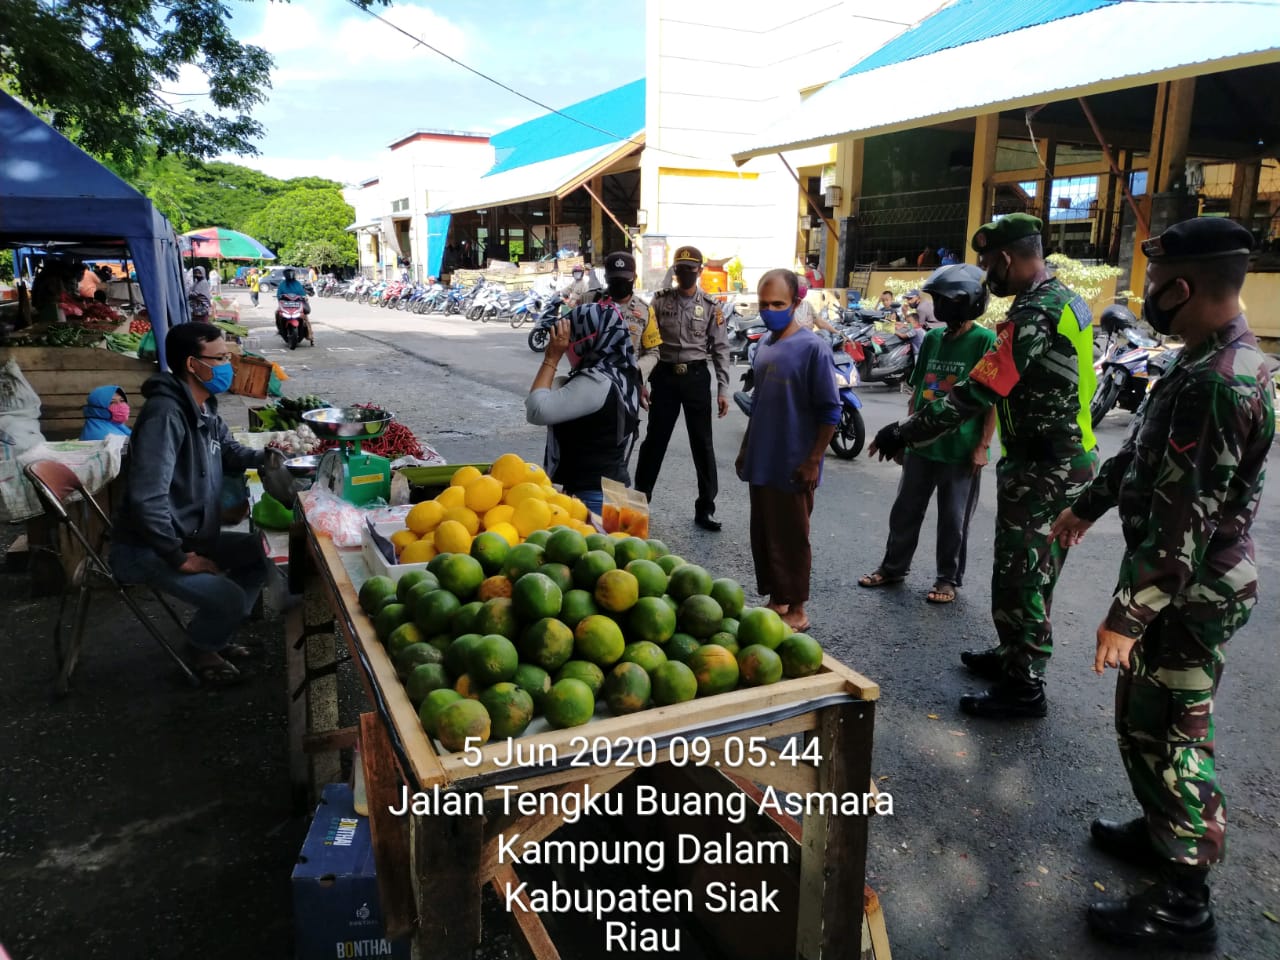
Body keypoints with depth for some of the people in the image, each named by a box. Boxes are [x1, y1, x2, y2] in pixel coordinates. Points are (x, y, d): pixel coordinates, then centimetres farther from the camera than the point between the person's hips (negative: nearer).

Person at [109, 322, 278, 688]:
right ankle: (202, 649, 11)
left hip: (192, 535, 10)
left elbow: (228, 450, 25)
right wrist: (179, 558, -25)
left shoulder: (204, 407, 4)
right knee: (229, 600, -24)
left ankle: (213, 636, 23)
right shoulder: (165, 413, -27)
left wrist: (264, 457, 3)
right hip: (147, 548, -10)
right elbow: (146, 498, -34)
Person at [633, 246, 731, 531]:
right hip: (665, 375, 0)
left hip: (696, 377, 0)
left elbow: (720, 350, 2)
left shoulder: (710, 307, 1)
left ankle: (705, 509, 14)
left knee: (702, 444, 4)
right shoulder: (660, 300, 2)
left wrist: (723, 390, -4)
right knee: (655, 440, 8)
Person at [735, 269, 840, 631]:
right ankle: (775, 600, 29)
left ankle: (796, 610, 19)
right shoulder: (764, 344, 8)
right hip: (761, 463, 7)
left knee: (791, 539, 4)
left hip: (793, 467, -7)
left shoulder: (812, 348, -14)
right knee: (762, 536, 14)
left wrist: (813, 461, -16)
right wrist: (746, 449, 18)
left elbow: (830, 412, -14)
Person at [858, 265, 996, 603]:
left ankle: (948, 578, 23)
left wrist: (982, 446, -13)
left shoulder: (985, 341, -9)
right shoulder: (933, 338, 8)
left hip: (960, 450, -5)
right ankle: (893, 567, 29)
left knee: (953, 520, 7)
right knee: (905, 511, 13)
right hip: (921, 446, 6)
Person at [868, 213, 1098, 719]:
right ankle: (1015, 655, 36)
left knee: (1018, 578, 0)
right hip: (1069, 460, 10)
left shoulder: (1033, 315, -23)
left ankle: (1024, 687, 11)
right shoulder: (1069, 301, 10)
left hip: (1039, 472, -10)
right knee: (1033, 573, 21)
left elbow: (977, 392, -27)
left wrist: (905, 432, -21)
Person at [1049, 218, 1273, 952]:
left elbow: (1183, 522, -28)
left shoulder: (1218, 382, -27)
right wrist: (1089, 504, 28)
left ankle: (1186, 904, 15)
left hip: (1190, 595, -10)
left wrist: (1127, 615, -24)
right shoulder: (1216, 358, 7)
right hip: (1187, 583, 10)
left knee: (1166, 734, 1)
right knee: (1148, 720, 22)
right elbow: (1145, 449, 19)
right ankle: (1165, 831, 41)